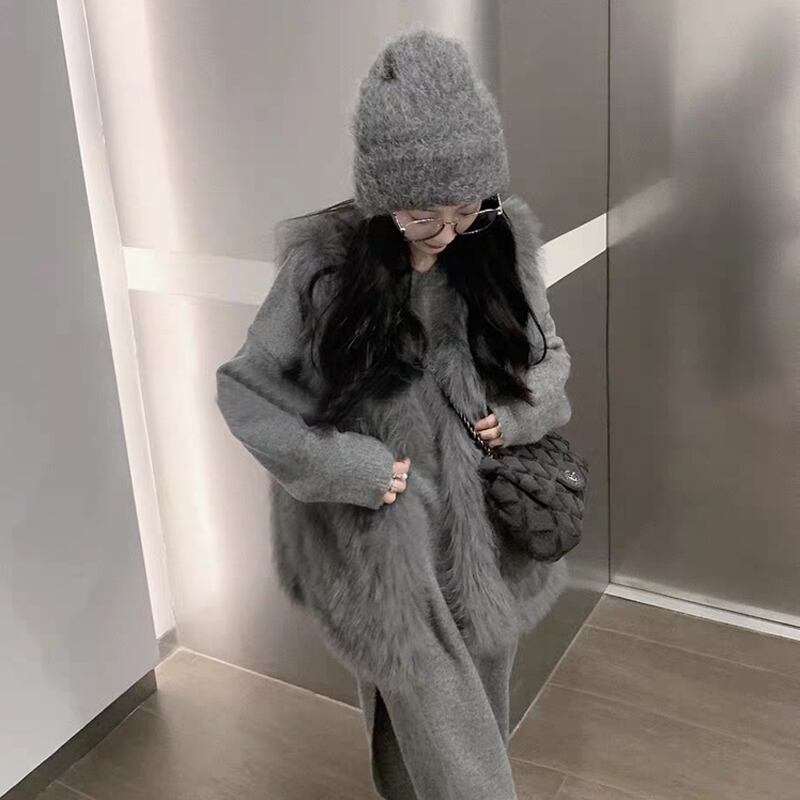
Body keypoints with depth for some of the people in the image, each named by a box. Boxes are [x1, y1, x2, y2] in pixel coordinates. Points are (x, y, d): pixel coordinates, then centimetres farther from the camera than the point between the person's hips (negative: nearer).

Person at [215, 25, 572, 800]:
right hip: (387, 549, -3)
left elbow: (549, 358, 8)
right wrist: (351, 467, -17)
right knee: (436, 734, 7)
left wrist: (518, 412, -13)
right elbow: (243, 389, -8)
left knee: (478, 722, 23)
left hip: (489, 535, 4)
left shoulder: (502, 247, -7)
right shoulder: (322, 265, -16)